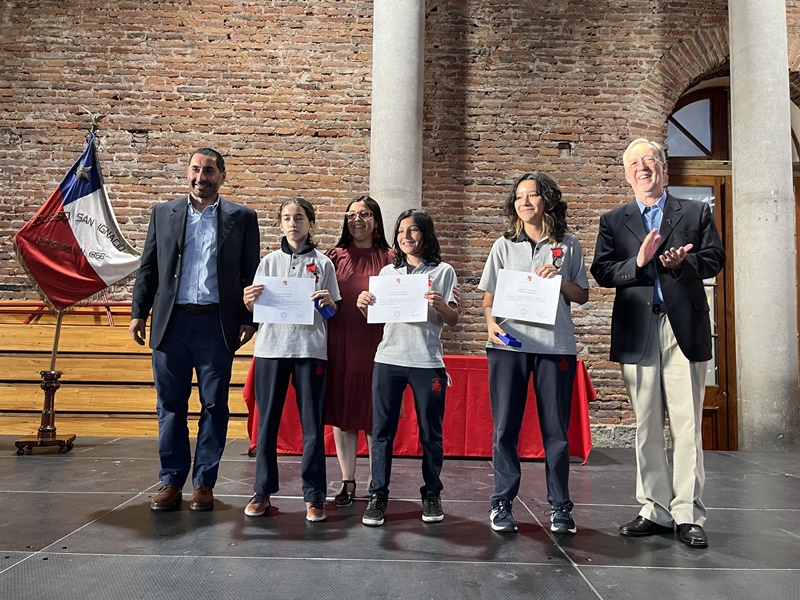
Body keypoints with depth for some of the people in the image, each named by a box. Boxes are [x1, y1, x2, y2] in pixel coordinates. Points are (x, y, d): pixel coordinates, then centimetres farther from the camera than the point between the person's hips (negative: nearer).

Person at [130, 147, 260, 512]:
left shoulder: (241, 218, 6)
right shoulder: (163, 213, 12)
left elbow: (250, 273, 4)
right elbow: (148, 269, 12)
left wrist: (248, 319, -3)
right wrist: (138, 313, 4)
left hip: (217, 325, -2)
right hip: (171, 323, 2)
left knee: (214, 406, 4)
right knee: (170, 406, 7)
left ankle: (204, 483, 16)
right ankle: (171, 482, 19)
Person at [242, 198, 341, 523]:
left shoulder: (323, 263, 6)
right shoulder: (269, 261, 10)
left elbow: (333, 312, 8)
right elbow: (256, 308, 11)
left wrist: (328, 302, -14)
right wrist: (249, 301, -11)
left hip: (310, 349, -1)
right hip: (271, 347, 2)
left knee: (312, 424, 1)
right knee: (267, 421, 7)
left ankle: (314, 496, 11)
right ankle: (263, 490, 19)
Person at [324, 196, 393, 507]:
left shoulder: (389, 258, 4)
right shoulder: (335, 256, 10)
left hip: (375, 344, -2)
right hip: (340, 344, 2)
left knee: (374, 415, 3)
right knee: (341, 412, 7)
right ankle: (348, 482, 20)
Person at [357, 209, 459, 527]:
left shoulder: (443, 271, 5)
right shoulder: (388, 272, 12)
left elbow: (453, 320, 1)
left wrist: (440, 305, -20)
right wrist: (364, 306, -7)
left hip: (428, 362, -2)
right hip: (388, 360, 2)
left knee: (431, 433, 6)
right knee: (382, 430, 3)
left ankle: (432, 494, 22)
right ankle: (378, 495, 13)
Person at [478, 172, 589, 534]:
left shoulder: (568, 245, 9)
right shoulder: (504, 246, 10)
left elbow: (582, 296, 12)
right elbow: (488, 297, 10)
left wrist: (560, 279, -7)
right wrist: (491, 322, -9)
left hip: (555, 345, 0)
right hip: (508, 343, 1)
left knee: (556, 429, 4)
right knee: (505, 427, 2)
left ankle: (560, 507, 17)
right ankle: (502, 504, 14)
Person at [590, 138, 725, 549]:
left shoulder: (697, 213, 12)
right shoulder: (613, 221, 12)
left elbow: (715, 259, 4)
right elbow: (602, 272, 2)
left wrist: (684, 262, -15)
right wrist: (638, 262, -14)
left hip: (685, 328, -1)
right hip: (637, 333, 1)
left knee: (687, 424, 0)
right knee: (646, 427, 7)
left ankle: (688, 515, 10)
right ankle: (656, 510, 18)